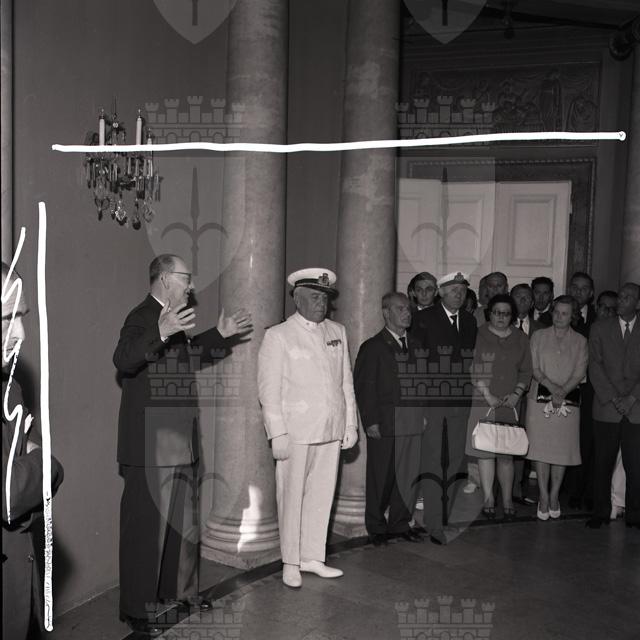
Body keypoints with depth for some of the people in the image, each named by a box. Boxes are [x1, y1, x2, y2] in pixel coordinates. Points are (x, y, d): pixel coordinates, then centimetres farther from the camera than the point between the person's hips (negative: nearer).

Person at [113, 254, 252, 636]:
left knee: (185, 521, 20)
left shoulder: (173, 319, 15)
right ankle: (136, 609, 14)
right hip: (151, 444, -10)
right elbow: (123, 361, -31)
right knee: (147, 525, 0)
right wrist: (161, 333, -44)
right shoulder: (143, 317, -15)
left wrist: (220, 335, 28)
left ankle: (178, 589, 36)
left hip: (181, 442, 10)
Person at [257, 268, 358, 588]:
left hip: (331, 430, 5)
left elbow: (346, 381, 14)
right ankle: (290, 563, 19)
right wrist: (277, 433, -11)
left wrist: (351, 423, 10)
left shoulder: (337, 331, 13)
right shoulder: (278, 336, -2)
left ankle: (312, 557, 26)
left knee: (322, 495, 10)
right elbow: (269, 388, -6)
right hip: (295, 430, -4)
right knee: (292, 497, 4)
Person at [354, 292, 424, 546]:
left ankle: (400, 523, 25)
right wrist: (370, 421, -13)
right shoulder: (372, 347, -4)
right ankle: (376, 527, 20)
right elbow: (363, 387, -8)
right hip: (384, 423, -5)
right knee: (381, 477, 5)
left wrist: (423, 413, 8)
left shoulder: (415, 346, 14)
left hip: (412, 422, 5)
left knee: (409, 475, 9)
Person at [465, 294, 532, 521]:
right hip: (483, 402, -2)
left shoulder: (521, 339, 12)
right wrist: (487, 395, -10)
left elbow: (526, 371, 10)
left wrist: (516, 394, -4)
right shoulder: (478, 335, 2)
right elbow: (473, 368, -4)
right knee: (484, 450, -3)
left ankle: (507, 499, 10)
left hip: (510, 403, 2)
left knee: (506, 453, 2)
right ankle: (488, 498, 6)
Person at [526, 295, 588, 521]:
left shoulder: (580, 341, 7)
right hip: (541, 398, 0)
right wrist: (550, 385, -16)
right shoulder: (538, 336, 7)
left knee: (563, 449, 3)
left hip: (568, 400, 0)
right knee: (541, 447, -1)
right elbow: (533, 367, 1)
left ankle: (554, 495, 15)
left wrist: (563, 391, -15)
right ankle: (543, 496, 8)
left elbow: (580, 373, 0)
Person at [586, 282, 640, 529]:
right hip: (606, 409, 0)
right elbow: (595, 366, 1)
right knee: (603, 463, 5)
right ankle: (600, 512, 16)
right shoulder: (600, 328, 8)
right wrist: (612, 398, -8)